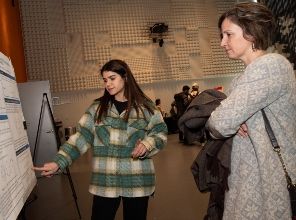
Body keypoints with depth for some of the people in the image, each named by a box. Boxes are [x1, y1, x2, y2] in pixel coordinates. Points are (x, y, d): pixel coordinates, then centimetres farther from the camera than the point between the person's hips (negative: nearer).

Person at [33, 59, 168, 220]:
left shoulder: (145, 107, 2)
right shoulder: (97, 108, 4)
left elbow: (161, 133, 5)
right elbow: (81, 137, -1)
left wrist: (147, 144, -17)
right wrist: (58, 162, -13)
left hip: (137, 181, 0)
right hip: (105, 182, 1)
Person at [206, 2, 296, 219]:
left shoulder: (270, 65, -18)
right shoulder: (247, 76, 13)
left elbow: (221, 123, -26)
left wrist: (213, 123, -4)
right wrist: (232, 122, -10)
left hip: (269, 180, -9)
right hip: (251, 177, 9)